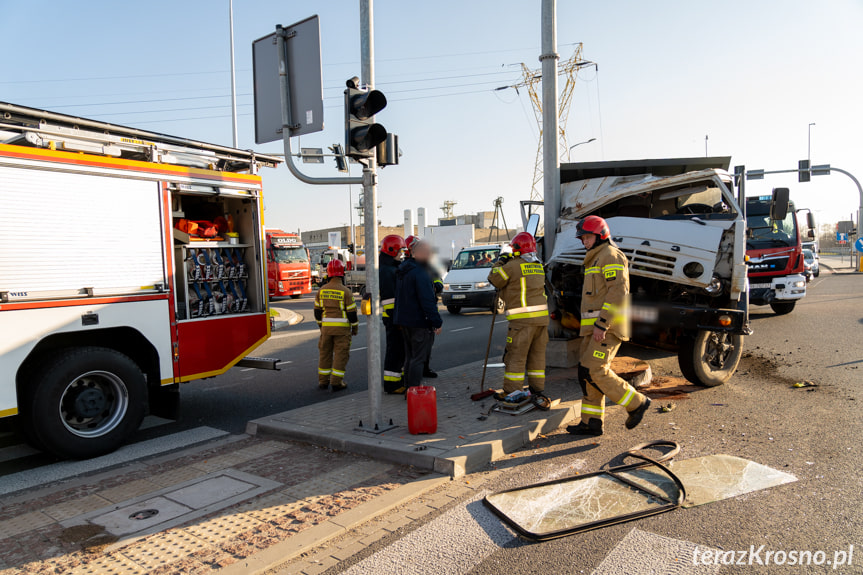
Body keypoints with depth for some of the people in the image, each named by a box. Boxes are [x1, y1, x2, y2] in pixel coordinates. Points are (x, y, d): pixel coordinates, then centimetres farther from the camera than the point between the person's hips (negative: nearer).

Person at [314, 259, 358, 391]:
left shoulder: (321, 290, 1)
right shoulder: (345, 291, -12)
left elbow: (317, 311, 8)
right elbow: (352, 312, -9)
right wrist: (355, 327, 5)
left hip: (326, 326, 4)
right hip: (342, 327, -4)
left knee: (325, 352, 14)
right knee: (341, 354, 2)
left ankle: (323, 381, 20)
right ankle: (336, 382, 3)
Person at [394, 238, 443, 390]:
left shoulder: (402, 270, 11)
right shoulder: (420, 273, -20)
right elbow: (427, 301, -22)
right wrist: (437, 322, -18)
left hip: (404, 320, 9)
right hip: (419, 322, -9)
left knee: (409, 356, 18)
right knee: (418, 358, -2)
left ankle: (408, 388, 25)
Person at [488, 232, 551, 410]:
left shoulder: (513, 265, -9)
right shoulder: (539, 266, 14)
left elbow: (494, 279, 1)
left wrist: (500, 262, 13)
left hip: (523, 319, -7)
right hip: (542, 316, 7)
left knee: (516, 356, 0)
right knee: (537, 355, 13)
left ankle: (511, 393, 6)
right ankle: (538, 391, 19)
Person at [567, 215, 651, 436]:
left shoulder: (611, 256, -10)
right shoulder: (596, 259, 22)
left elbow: (618, 294, -20)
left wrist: (602, 324, -24)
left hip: (608, 326, -10)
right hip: (595, 327, 10)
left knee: (594, 371, -13)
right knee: (587, 372, 7)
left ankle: (636, 403, 2)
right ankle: (591, 422, 11)